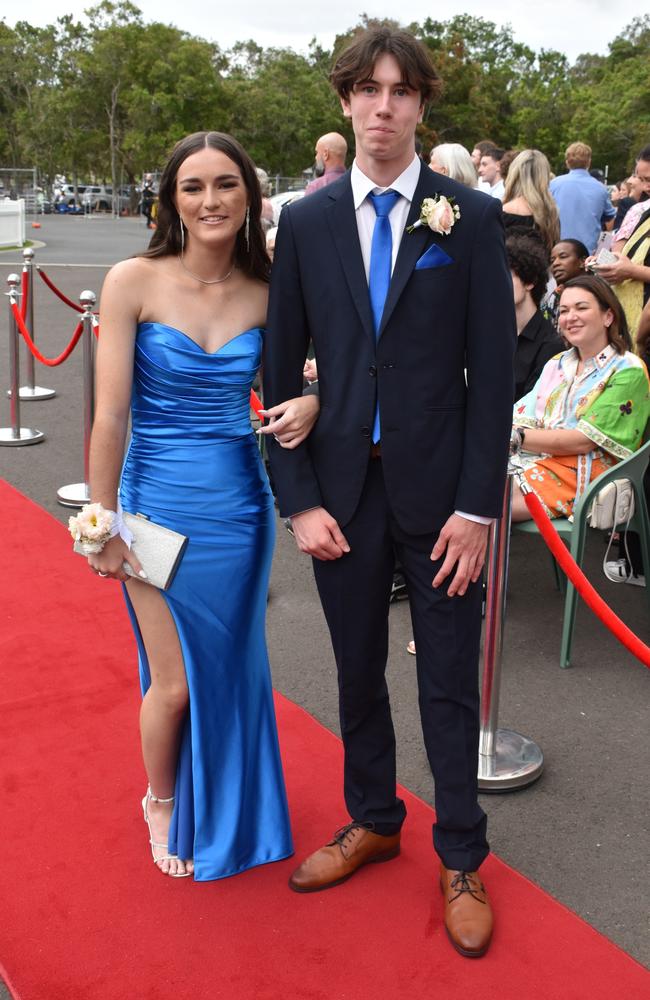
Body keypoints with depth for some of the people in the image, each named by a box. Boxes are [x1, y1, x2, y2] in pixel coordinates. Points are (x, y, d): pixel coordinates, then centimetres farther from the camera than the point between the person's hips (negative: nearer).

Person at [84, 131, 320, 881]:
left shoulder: (265, 293, -2)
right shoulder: (134, 281, -12)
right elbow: (109, 414, -12)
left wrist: (309, 401, -12)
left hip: (240, 507, 3)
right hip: (160, 506, -3)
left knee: (229, 671, 14)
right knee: (174, 683, 3)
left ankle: (219, 812, 39)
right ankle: (161, 802, 34)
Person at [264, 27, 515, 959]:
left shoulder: (471, 217, -3)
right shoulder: (306, 223, 2)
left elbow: (492, 369, -5)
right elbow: (281, 369, 4)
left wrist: (476, 506, -9)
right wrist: (300, 499, -2)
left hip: (439, 492, -2)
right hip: (342, 490, 2)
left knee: (450, 685, 8)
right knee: (358, 671, 16)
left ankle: (461, 860, 26)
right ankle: (371, 821, 38)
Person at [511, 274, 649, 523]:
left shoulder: (628, 370, -2)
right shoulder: (556, 364, 22)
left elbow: (584, 441, -11)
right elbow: (524, 417, 10)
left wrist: (516, 436, -15)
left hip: (584, 476, -6)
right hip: (535, 461, 6)